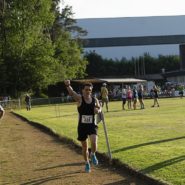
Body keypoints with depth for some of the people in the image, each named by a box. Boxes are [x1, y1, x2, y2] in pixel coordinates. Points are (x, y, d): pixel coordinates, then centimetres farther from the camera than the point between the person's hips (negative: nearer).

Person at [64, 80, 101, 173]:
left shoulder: (95, 100, 1)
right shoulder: (79, 98, -10)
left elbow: (99, 108, 17)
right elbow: (72, 93, -30)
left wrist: (98, 110, -9)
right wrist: (68, 86, -52)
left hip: (92, 125, 1)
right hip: (82, 126, -1)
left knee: (94, 142, -22)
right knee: (84, 147, 10)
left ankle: (93, 155, 10)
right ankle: (87, 163, 32)